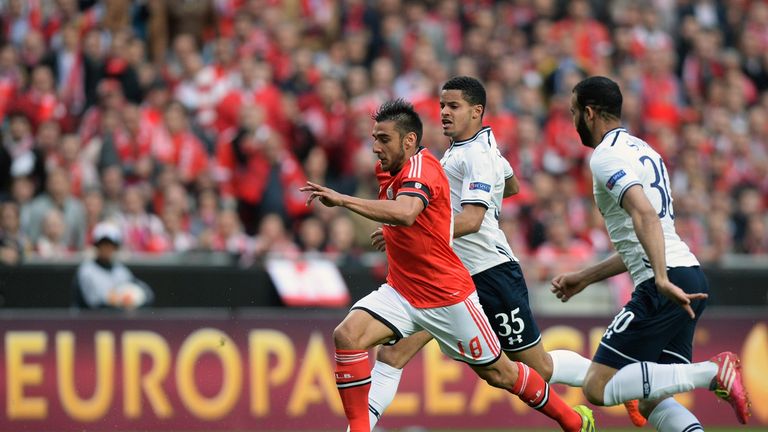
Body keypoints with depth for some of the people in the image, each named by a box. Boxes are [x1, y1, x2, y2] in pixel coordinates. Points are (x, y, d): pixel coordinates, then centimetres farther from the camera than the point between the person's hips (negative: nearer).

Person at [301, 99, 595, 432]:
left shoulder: (421, 167, -21)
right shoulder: (390, 172, 6)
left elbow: (405, 214, -44)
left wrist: (342, 200, -46)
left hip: (446, 297, -7)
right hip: (401, 291, 8)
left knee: (497, 373, 7)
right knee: (347, 335, -18)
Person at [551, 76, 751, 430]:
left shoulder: (606, 157, -6)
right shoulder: (643, 150, 25)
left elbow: (645, 215, -24)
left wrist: (662, 279, -34)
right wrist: (584, 278, 36)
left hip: (665, 288, -10)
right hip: (690, 277, 10)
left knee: (598, 388, -9)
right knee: (652, 402, 10)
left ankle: (714, 372, -17)